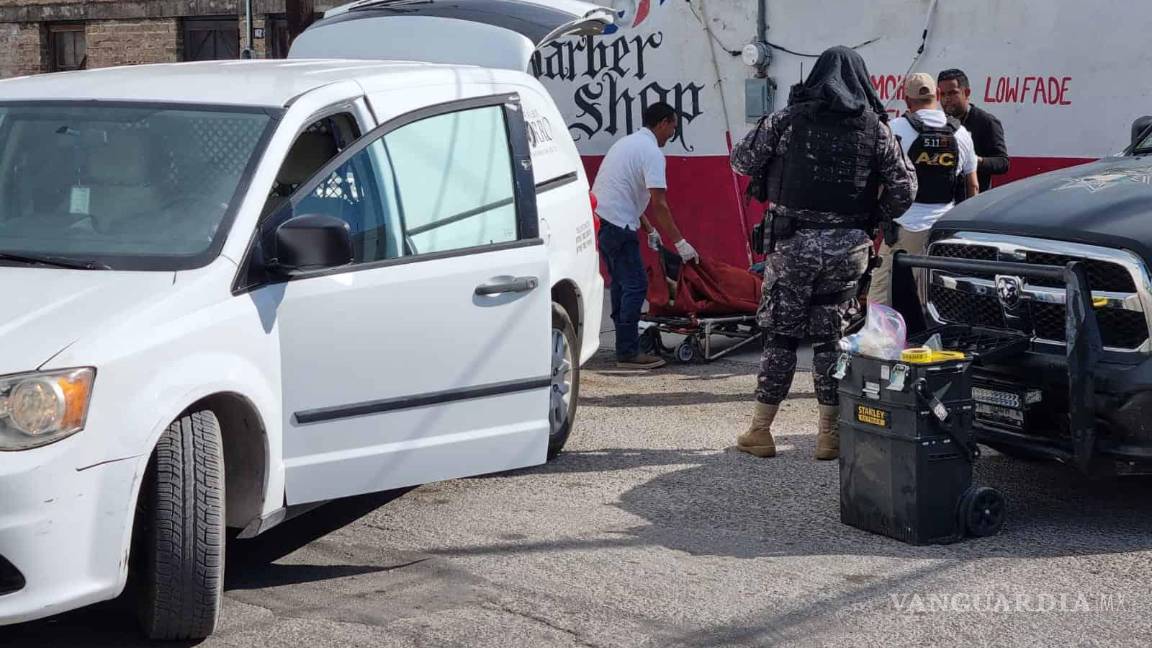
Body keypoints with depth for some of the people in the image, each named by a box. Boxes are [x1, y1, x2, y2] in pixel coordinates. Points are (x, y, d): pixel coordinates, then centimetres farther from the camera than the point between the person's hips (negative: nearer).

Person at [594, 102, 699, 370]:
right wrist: (680, 243, -15)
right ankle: (628, 353, -7)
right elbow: (659, 204, -17)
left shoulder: (629, 142, 20)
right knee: (635, 285, -7)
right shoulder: (651, 152, -11)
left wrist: (649, 230, 27)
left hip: (598, 217, 10)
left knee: (622, 282, 18)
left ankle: (625, 341, 24)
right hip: (617, 224, -10)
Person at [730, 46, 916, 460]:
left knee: (780, 334, 6)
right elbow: (904, 188, 2)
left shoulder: (788, 120, -1)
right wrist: (873, 219, 17)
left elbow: (742, 160, 5)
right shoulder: (875, 129, 3)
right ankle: (830, 434, 10)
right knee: (832, 336, 7)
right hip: (848, 246, 1)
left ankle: (760, 431, 9)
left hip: (793, 241, -1)